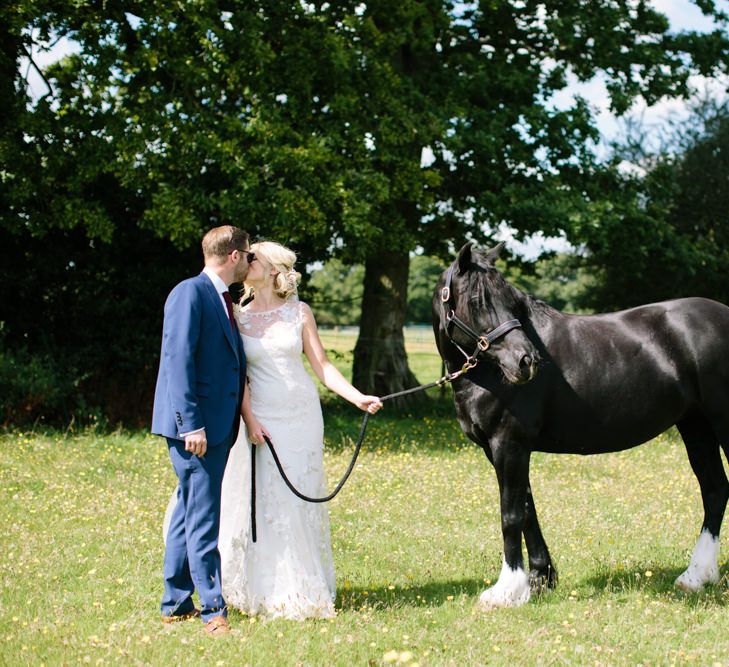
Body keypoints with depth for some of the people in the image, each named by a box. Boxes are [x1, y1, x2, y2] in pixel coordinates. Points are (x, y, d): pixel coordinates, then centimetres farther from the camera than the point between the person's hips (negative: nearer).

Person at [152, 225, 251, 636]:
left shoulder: (224, 300, 17)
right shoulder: (190, 293, -11)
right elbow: (178, 360, -18)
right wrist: (191, 424, -22)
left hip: (218, 427, 10)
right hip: (195, 426, -10)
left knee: (189, 514, 14)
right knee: (203, 520, -7)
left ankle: (176, 603, 21)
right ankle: (213, 610, -4)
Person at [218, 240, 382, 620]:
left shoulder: (299, 312, 4)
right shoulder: (237, 317, 4)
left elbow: (321, 366, 3)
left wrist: (358, 398, -7)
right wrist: (249, 419, -11)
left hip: (303, 414, 1)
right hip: (262, 418, -1)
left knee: (303, 500, 4)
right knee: (265, 502, -2)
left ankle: (307, 591, 13)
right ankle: (272, 592, 6)